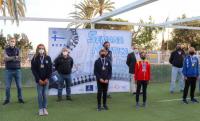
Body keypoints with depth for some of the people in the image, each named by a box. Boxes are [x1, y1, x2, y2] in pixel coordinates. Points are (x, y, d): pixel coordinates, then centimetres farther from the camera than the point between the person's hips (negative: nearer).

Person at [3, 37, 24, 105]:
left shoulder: (17, 50, 3)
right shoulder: (6, 50, 3)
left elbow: (18, 59, -5)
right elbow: (6, 58, -12)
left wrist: (10, 58, -13)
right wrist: (15, 57, -17)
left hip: (17, 70, 0)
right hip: (8, 70, 0)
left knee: (19, 86, 4)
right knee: (7, 86, 4)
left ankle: (20, 98, 15)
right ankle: (7, 99, 16)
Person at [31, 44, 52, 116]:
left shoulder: (48, 58, 2)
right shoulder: (35, 59, -2)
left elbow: (50, 69, 0)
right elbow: (33, 70, -5)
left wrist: (47, 79, -8)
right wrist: (39, 79, -11)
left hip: (46, 80, 1)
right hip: (39, 80, -1)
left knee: (45, 94, 4)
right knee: (40, 94, 1)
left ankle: (45, 108, 13)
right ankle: (40, 109, 10)